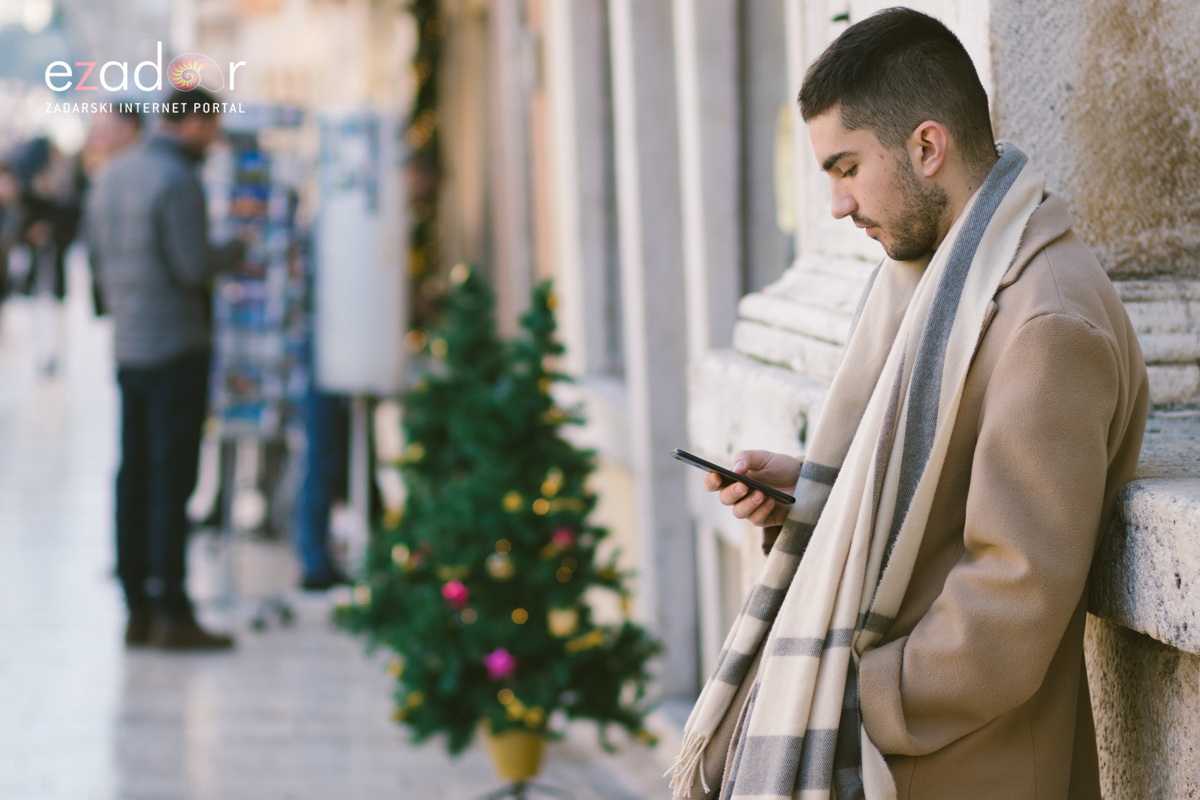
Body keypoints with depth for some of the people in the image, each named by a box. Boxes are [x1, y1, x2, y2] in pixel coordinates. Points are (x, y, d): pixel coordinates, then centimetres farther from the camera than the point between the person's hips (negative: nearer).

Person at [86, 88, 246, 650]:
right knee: (171, 481, -6)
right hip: (175, 348, -8)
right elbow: (194, 267, -17)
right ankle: (171, 614, -5)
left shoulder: (110, 176, 11)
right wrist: (235, 251, 1)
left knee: (133, 478, 9)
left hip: (127, 347, 8)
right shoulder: (176, 180, -15)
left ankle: (138, 610, 12)